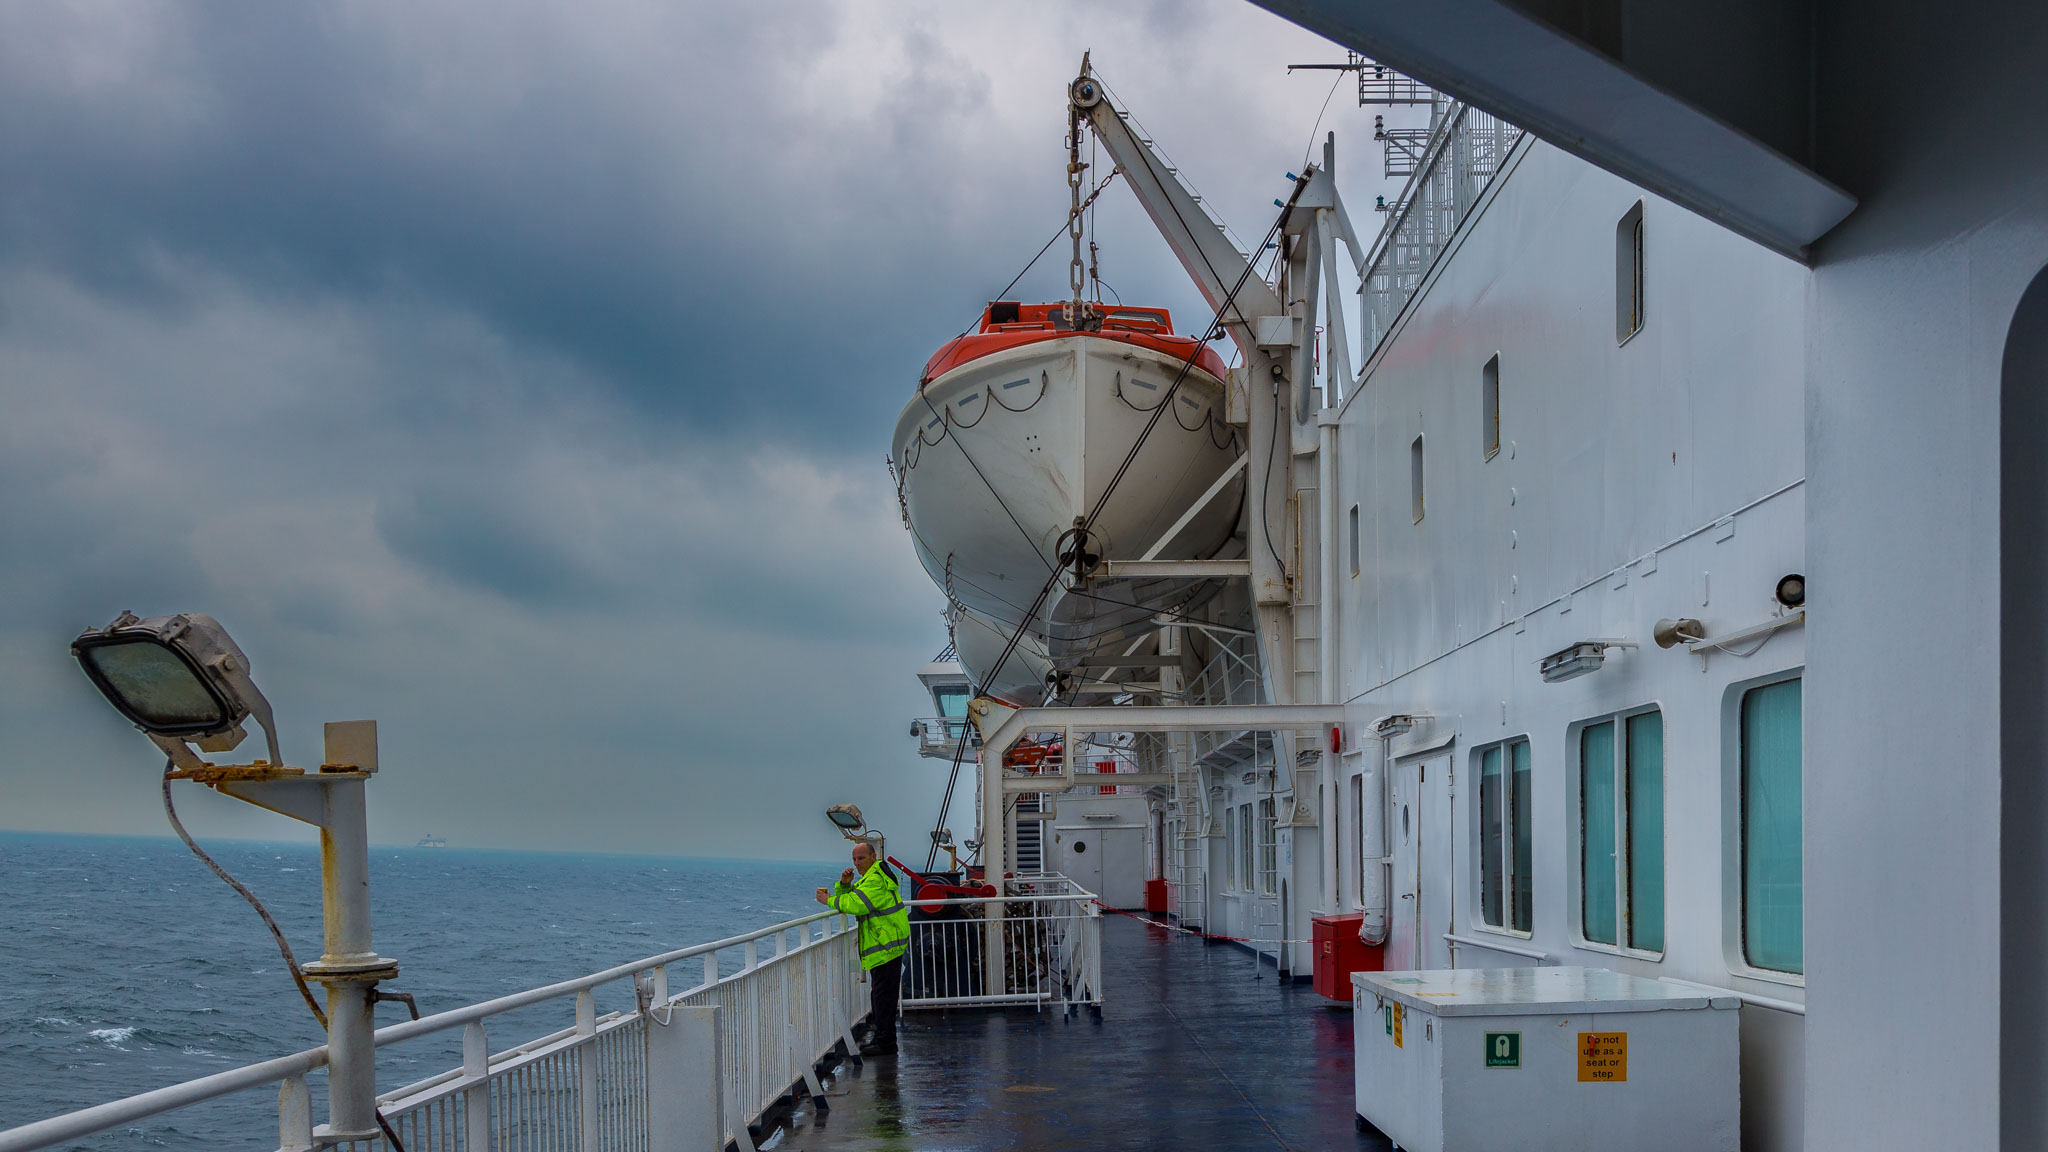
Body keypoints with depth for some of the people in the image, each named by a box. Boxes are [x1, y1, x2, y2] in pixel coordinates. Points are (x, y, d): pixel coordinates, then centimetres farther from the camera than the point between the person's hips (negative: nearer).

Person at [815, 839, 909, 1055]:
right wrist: (844, 885, -2)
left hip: (887, 945, -11)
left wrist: (830, 900, -15)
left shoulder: (876, 880, -16)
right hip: (883, 944, 11)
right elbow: (849, 898, 19)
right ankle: (881, 1038, 24)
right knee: (879, 993, 16)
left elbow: (857, 904, -26)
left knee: (883, 993, -9)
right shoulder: (869, 877, 19)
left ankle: (885, 1043, -8)